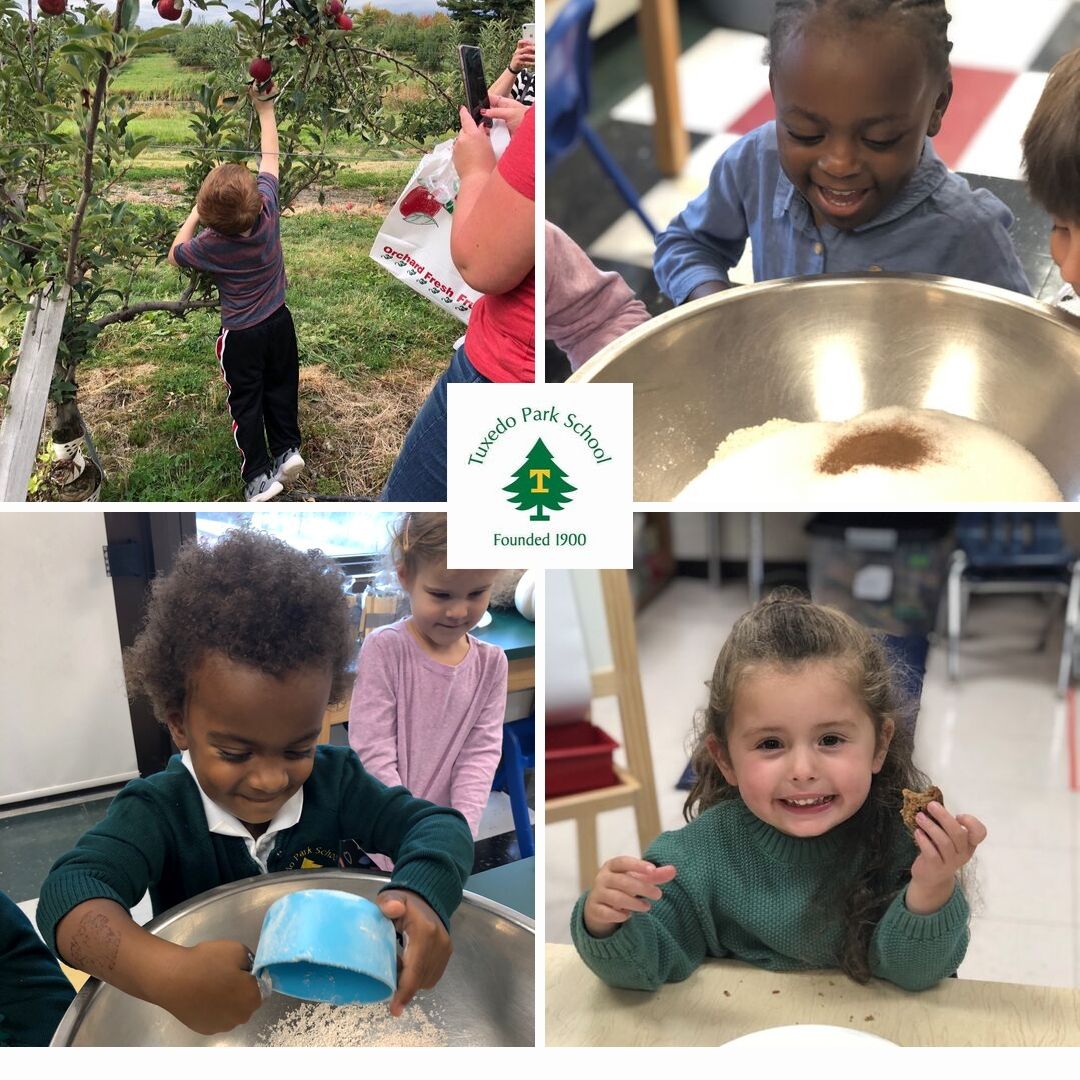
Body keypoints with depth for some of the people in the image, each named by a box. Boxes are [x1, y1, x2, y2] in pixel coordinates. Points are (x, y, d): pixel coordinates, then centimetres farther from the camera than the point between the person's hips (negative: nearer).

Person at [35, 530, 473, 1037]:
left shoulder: (334, 779, -5)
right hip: (202, 1032, -2)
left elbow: (439, 825, -10)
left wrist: (419, 895, -33)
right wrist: (163, 972, -48)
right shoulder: (157, 810, -14)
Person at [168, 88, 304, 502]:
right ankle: (287, 449, 27)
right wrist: (265, 110, 5)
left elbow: (175, 254, -4)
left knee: (246, 403, 9)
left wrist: (193, 215, -4)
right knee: (282, 388, 23)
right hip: (279, 322, 4)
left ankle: (259, 476, 12)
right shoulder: (268, 212, -20)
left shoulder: (212, 245, -26)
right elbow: (270, 158, -5)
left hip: (241, 335, -4)